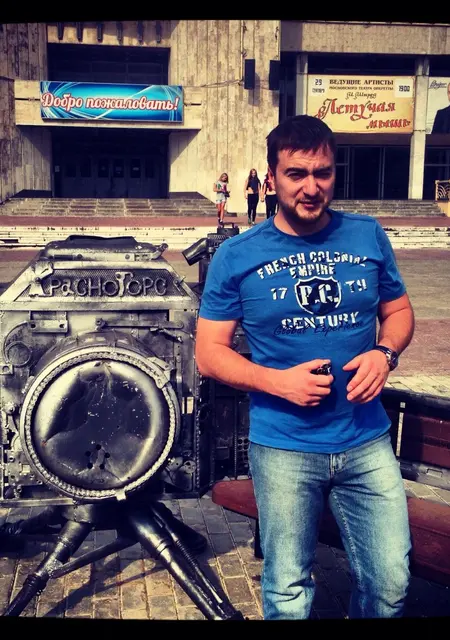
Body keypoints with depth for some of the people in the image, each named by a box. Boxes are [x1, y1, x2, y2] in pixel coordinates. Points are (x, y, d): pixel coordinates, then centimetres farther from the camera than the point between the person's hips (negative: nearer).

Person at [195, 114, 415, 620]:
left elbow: (399, 310, 13)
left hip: (368, 443, 2)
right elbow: (209, 352, -3)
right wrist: (277, 381, -19)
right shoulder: (237, 256, -5)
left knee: (390, 586, 11)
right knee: (288, 596, 13)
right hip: (283, 449, -2)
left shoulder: (368, 236, 1)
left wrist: (385, 352, -9)